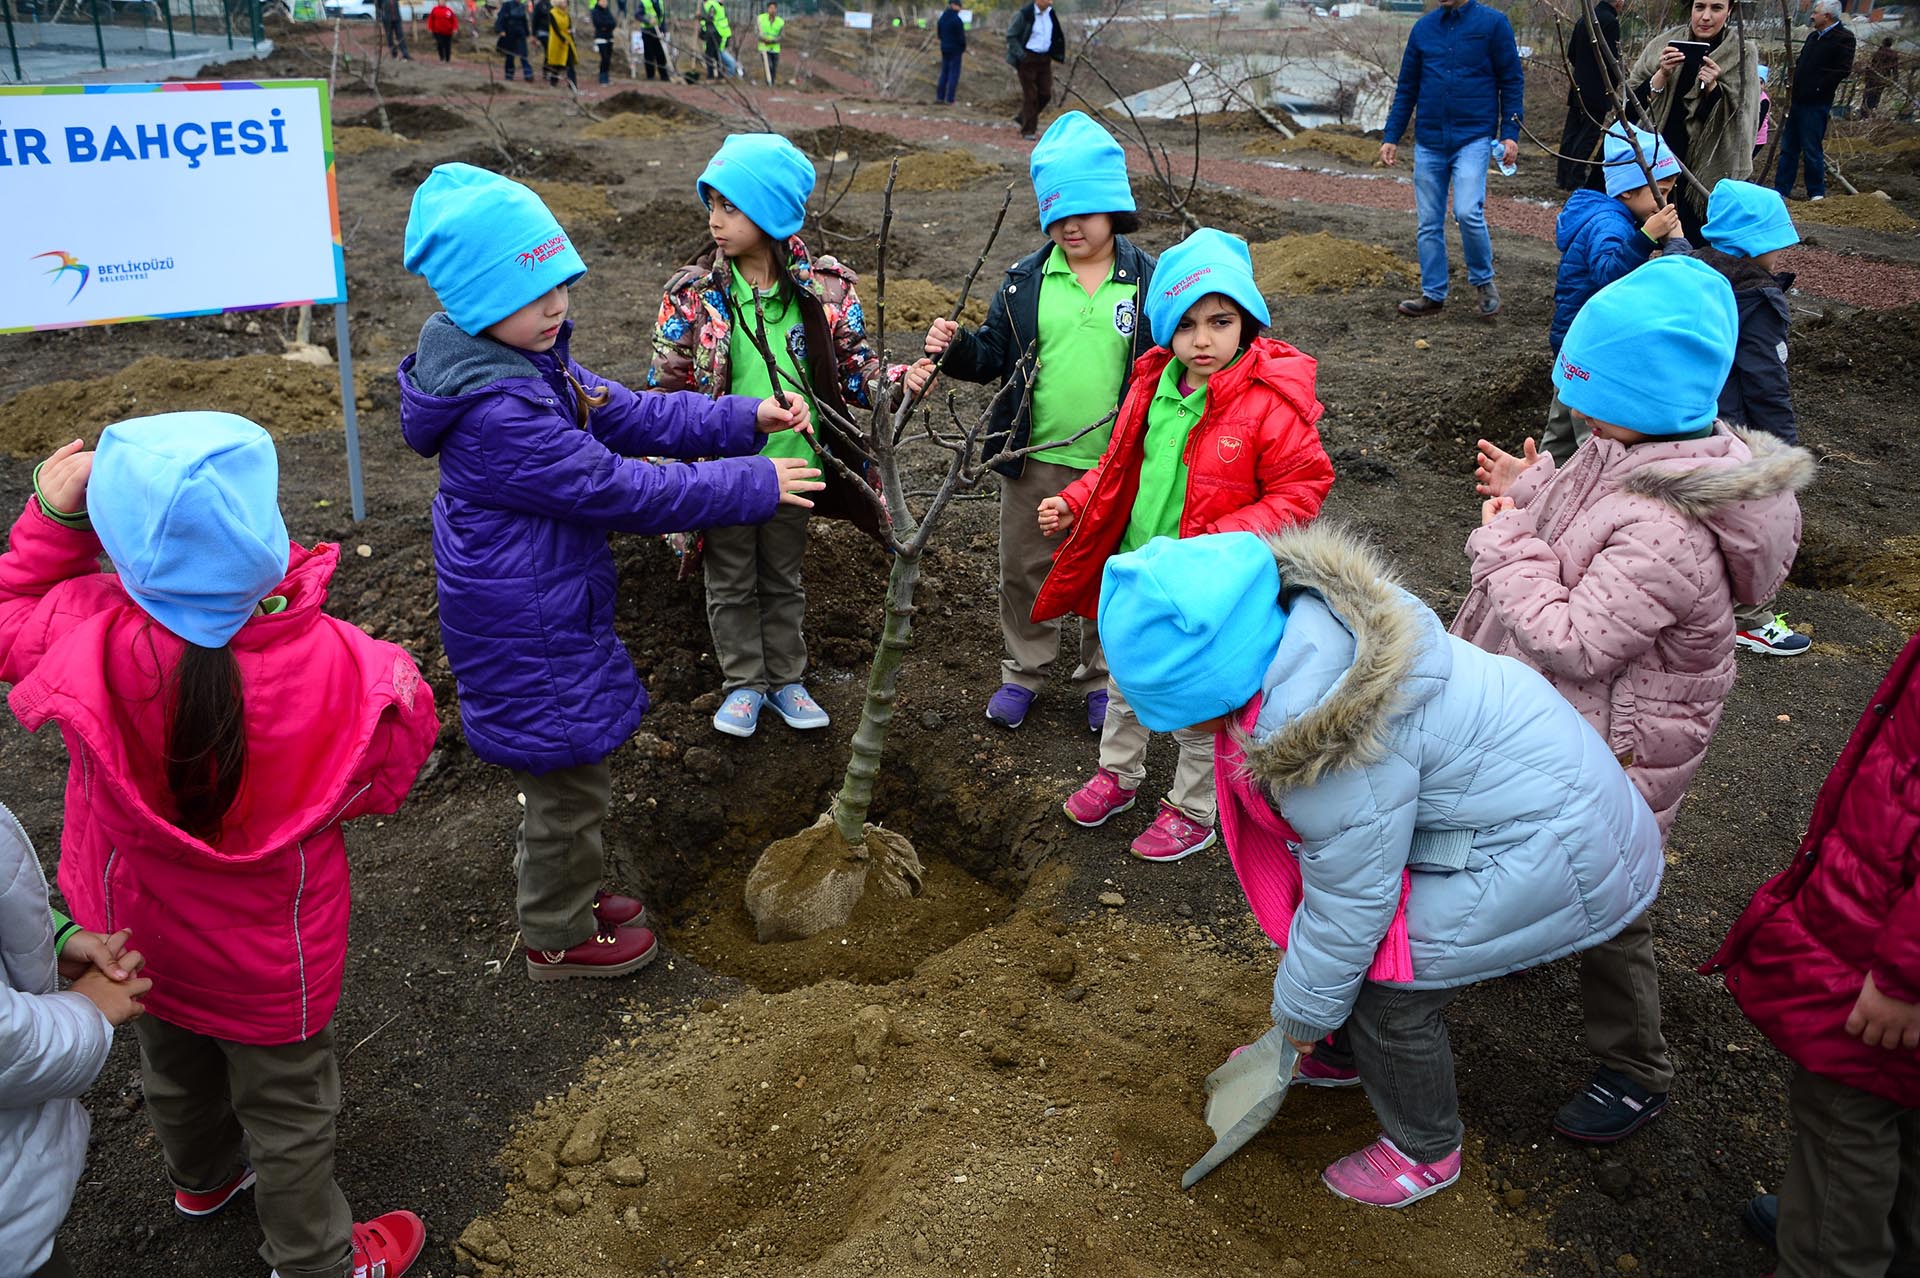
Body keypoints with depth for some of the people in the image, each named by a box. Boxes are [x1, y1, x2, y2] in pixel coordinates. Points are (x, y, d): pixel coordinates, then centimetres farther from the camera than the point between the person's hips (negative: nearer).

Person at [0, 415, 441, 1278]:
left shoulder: (86, 632, -32)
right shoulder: (331, 665, -38)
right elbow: (391, 766, -20)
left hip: (141, 931, 4)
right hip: (266, 954, -4)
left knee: (175, 1063, 34)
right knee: (287, 1105, 22)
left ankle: (204, 1175, 65)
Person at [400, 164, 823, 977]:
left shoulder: (529, 359, 1)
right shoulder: (497, 412, -32)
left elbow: (627, 414, 4)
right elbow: (620, 490, -29)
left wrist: (744, 419, -4)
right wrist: (753, 485, -22)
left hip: (544, 610, 10)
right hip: (529, 631, -10)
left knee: (559, 769, 26)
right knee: (569, 783, 9)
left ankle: (558, 889, 47)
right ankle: (558, 937, 31)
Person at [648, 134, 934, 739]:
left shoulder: (824, 287, -9)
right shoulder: (694, 292, -11)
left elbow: (853, 363, -2)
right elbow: (668, 384, -4)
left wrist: (894, 379, -23)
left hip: (792, 466, 1)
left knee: (783, 581, 20)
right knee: (731, 585, 16)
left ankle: (785, 679, 38)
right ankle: (743, 683, 35)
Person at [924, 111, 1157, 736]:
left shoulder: (1150, 281, -6)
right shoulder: (1025, 280, -2)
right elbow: (995, 355, 5)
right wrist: (957, 348, -15)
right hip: (1035, 458, 2)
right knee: (1025, 571, 15)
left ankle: (1100, 678, 35)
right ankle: (1024, 672, 36)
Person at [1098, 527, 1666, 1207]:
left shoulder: (1316, 732, -36)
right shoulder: (1300, 619, -10)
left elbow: (1351, 902, -22)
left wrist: (1298, 1015, -5)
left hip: (1550, 843, -9)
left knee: (1384, 981, -4)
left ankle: (1426, 1152, 21)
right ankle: (1341, 1056, 41)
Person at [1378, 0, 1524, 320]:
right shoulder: (1423, 27, 9)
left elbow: (1511, 81, -1)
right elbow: (1406, 88, 14)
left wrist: (1510, 134, -9)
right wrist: (1391, 137, 8)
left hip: (1473, 137, -4)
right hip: (1428, 141, 4)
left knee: (1468, 212, -18)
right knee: (1429, 223, 5)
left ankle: (1484, 282, 3)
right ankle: (1433, 295, 16)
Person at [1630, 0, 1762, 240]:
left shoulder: (1742, 53, -1)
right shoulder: (1665, 45, 3)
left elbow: (1741, 118, -5)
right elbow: (1634, 101, 1)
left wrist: (1712, 87, -21)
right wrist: (1662, 74, -16)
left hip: (1708, 170, -2)